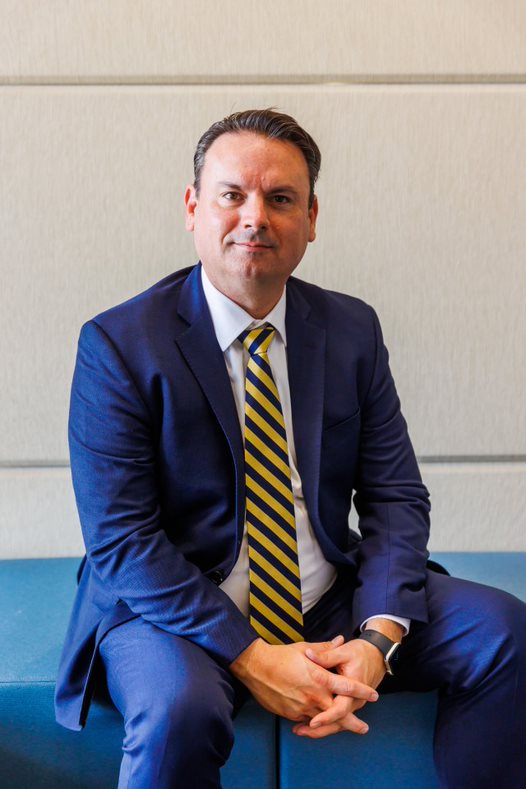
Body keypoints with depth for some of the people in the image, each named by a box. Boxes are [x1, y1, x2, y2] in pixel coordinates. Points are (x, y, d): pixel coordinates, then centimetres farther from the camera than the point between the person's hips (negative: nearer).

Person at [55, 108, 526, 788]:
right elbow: (120, 540, -14)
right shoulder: (118, 344, -10)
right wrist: (250, 657, -22)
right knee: (178, 712, -35)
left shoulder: (352, 330, 3)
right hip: (177, 609, -4)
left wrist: (377, 637, -16)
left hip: (331, 602, 4)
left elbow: (395, 496, 1)